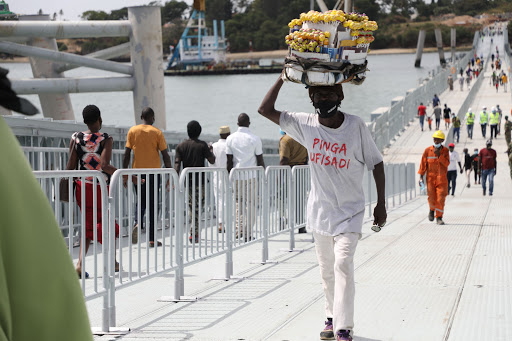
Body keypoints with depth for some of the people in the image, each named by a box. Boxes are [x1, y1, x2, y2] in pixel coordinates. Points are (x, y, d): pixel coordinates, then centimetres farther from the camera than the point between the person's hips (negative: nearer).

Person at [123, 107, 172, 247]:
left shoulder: (132, 131, 2)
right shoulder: (157, 132, -2)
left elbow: (127, 154, 0)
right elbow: (165, 155, -3)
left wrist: (124, 174, 5)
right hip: (154, 171, -2)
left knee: (141, 202, 16)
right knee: (152, 204, 5)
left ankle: (137, 224, -14)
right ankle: (152, 239, 5)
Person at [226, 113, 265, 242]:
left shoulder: (230, 138, 2)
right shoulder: (255, 139, -5)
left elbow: (229, 161, 2)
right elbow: (260, 160, -2)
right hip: (251, 176, -3)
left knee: (238, 203, 14)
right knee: (250, 204, 3)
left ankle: (239, 231, 7)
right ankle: (248, 234, 0)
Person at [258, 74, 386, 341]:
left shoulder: (356, 126, -11)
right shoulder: (306, 124, -4)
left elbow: (376, 163, -2)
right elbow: (265, 109, -5)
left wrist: (381, 204, -4)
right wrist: (284, 77, -10)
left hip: (350, 211, -4)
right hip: (320, 210, 4)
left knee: (343, 263, -17)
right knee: (326, 269, 12)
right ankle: (332, 318, 27)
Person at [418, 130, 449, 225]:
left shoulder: (445, 151, 4)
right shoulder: (428, 150, 2)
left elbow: (446, 163, -8)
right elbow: (423, 163, 4)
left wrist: (439, 154, -16)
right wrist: (421, 175, -1)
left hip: (442, 178, 0)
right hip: (431, 178, 0)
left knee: (440, 198, -6)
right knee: (432, 198, -5)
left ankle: (439, 218, 3)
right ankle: (432, 210, 27)